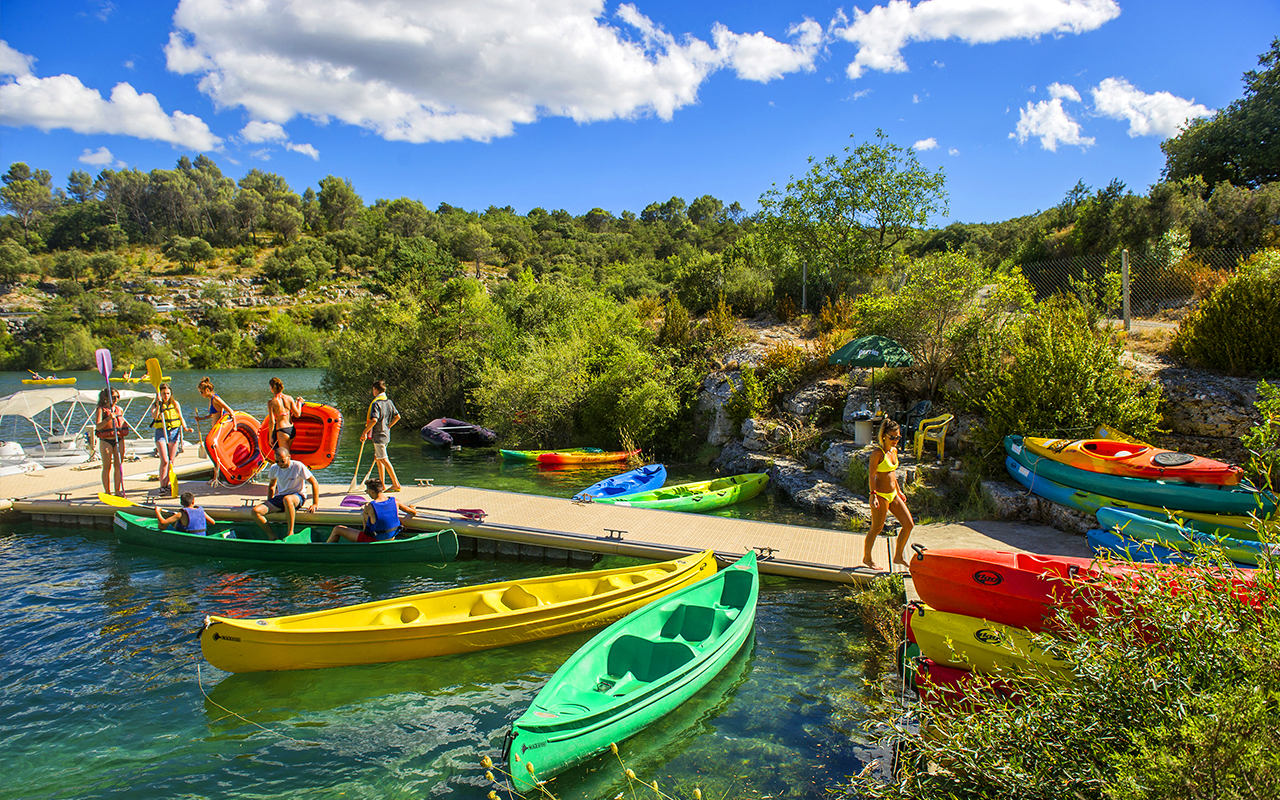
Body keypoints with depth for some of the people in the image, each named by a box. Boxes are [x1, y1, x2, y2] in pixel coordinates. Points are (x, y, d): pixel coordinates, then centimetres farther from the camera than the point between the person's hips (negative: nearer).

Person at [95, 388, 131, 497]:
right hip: (106, 440, -5)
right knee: (107, 467, 1)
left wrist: (125, 423, 9)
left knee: (119, 465, 5)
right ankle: (107, 492, 7)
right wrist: (108, 419, -29)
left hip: (119, 440, 5)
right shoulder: (101, 410, -4)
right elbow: (98, 426, -17)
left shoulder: (119, 409, 13)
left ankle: (118, 490, 12)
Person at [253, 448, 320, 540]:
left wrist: (315, 504, -12)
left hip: (298, 496, -6)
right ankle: (272, 537, -12)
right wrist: (269, 504, 17)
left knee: (287, 499, -44)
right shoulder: (274, 469, 2)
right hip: (280, 497, 6)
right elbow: (272, 485, 23)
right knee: (255, 511, -17)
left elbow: (314, 483, -9)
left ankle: (291, 533, -35)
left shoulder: (298, 466, -13)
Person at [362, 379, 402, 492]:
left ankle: (396, 484, -8)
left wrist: (364, 432, -18)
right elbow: (397, 416, 13)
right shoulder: (389, 402, 9)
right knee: (378, 458, 17)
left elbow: (374, 420, -26)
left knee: (384, 459, -6)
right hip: (386, 434, 9)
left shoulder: (376, 403, -16)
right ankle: (381, 484, 19)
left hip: (378, 435, -9)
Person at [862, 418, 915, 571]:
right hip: (881, 495, -8)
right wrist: (874, 495, -22)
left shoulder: (894, 451, 8)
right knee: (876, 529, 4)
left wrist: (899, 492, 22)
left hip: (893, 495, 8)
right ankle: (867, 558, 22)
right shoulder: (878, 453, -17)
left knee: (909, 524, 8)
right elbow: (872, 476, -16)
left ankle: (898, 557, 22)